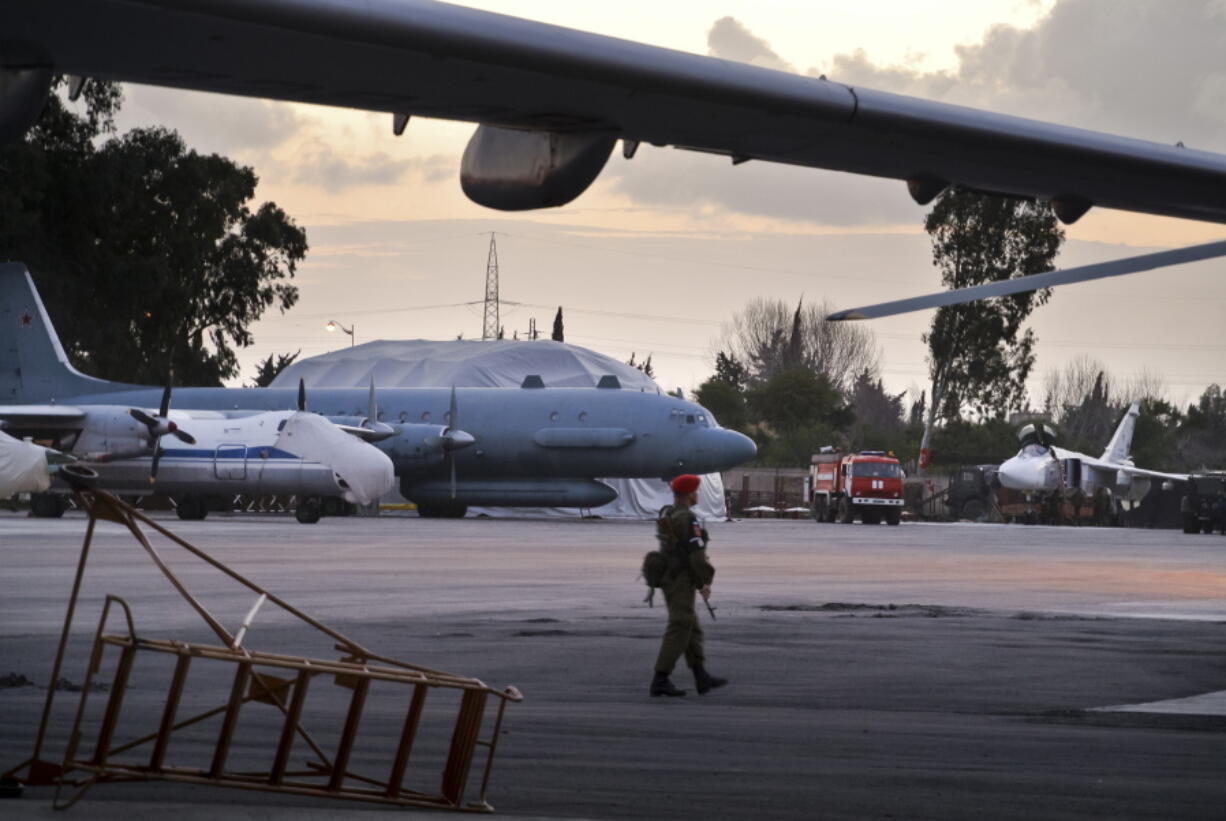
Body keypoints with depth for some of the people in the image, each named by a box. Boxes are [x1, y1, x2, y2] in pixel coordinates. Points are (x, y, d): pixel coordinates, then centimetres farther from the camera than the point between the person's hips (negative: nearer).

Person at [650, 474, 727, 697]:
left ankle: (702, 678, 18)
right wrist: (705, 582, -12)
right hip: (682, 581, -10)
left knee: (692, 629, 15)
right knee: (678, 630, -7)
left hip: (668, 578, 10)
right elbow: (696, 552, -21)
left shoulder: (666, 514, 12)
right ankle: (660, 681, -9)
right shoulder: (688, 519, -18)